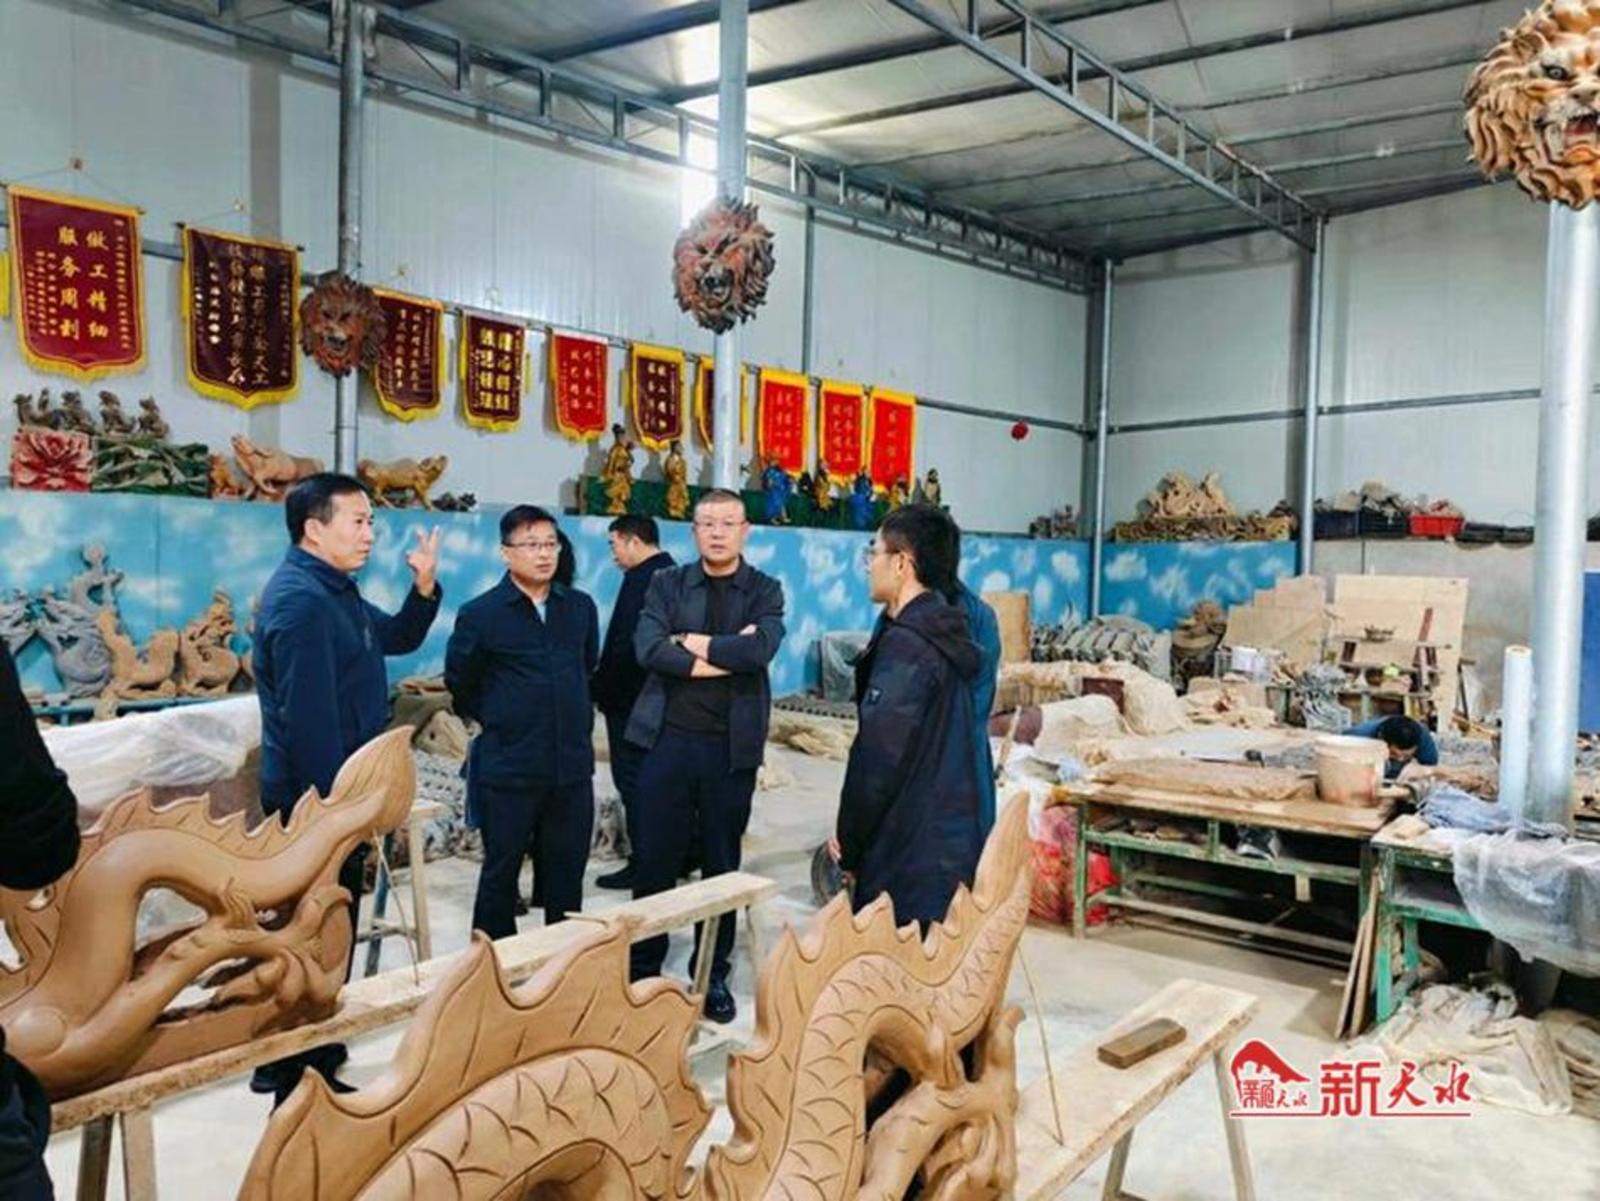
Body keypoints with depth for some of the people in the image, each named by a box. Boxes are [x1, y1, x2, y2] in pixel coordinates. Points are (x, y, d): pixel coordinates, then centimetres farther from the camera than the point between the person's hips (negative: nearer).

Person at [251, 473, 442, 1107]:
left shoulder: (336, 591, 11)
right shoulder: (301, 601, -22)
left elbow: (397, 638, 21)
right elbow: (308, 719, -26)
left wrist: (424, 588, 3)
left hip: (329, 793, 11)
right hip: (317, 798, -11)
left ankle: (290, 1063, 35)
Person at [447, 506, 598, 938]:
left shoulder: (581, 607, 4)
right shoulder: (480, 614, -7)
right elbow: (459, 684, 5)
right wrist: (499, 722, 10)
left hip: (572, 765, 4)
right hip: (507, 769, -3)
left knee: (567, 873, 13)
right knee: (501, 872, 9)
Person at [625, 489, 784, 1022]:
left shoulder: (765, 591, 4)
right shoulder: (666, 584, 6)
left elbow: (762, 647, -16)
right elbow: (647, 648, -11)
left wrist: (696, 643, -11)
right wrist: (726, 656, -14)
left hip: (731, 745, 0)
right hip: (668, 739, 1)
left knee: (722, 864, 10)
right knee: (653, 860, 8)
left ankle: (713, 974, 25)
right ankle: (643, 967, 25)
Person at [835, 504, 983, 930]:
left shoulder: (906, 644, -18)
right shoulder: (944, 634, 12)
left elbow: (878, 758, -19)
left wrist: (848, 844, -6)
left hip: (908, 859, -10)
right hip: (951, 843, 10)